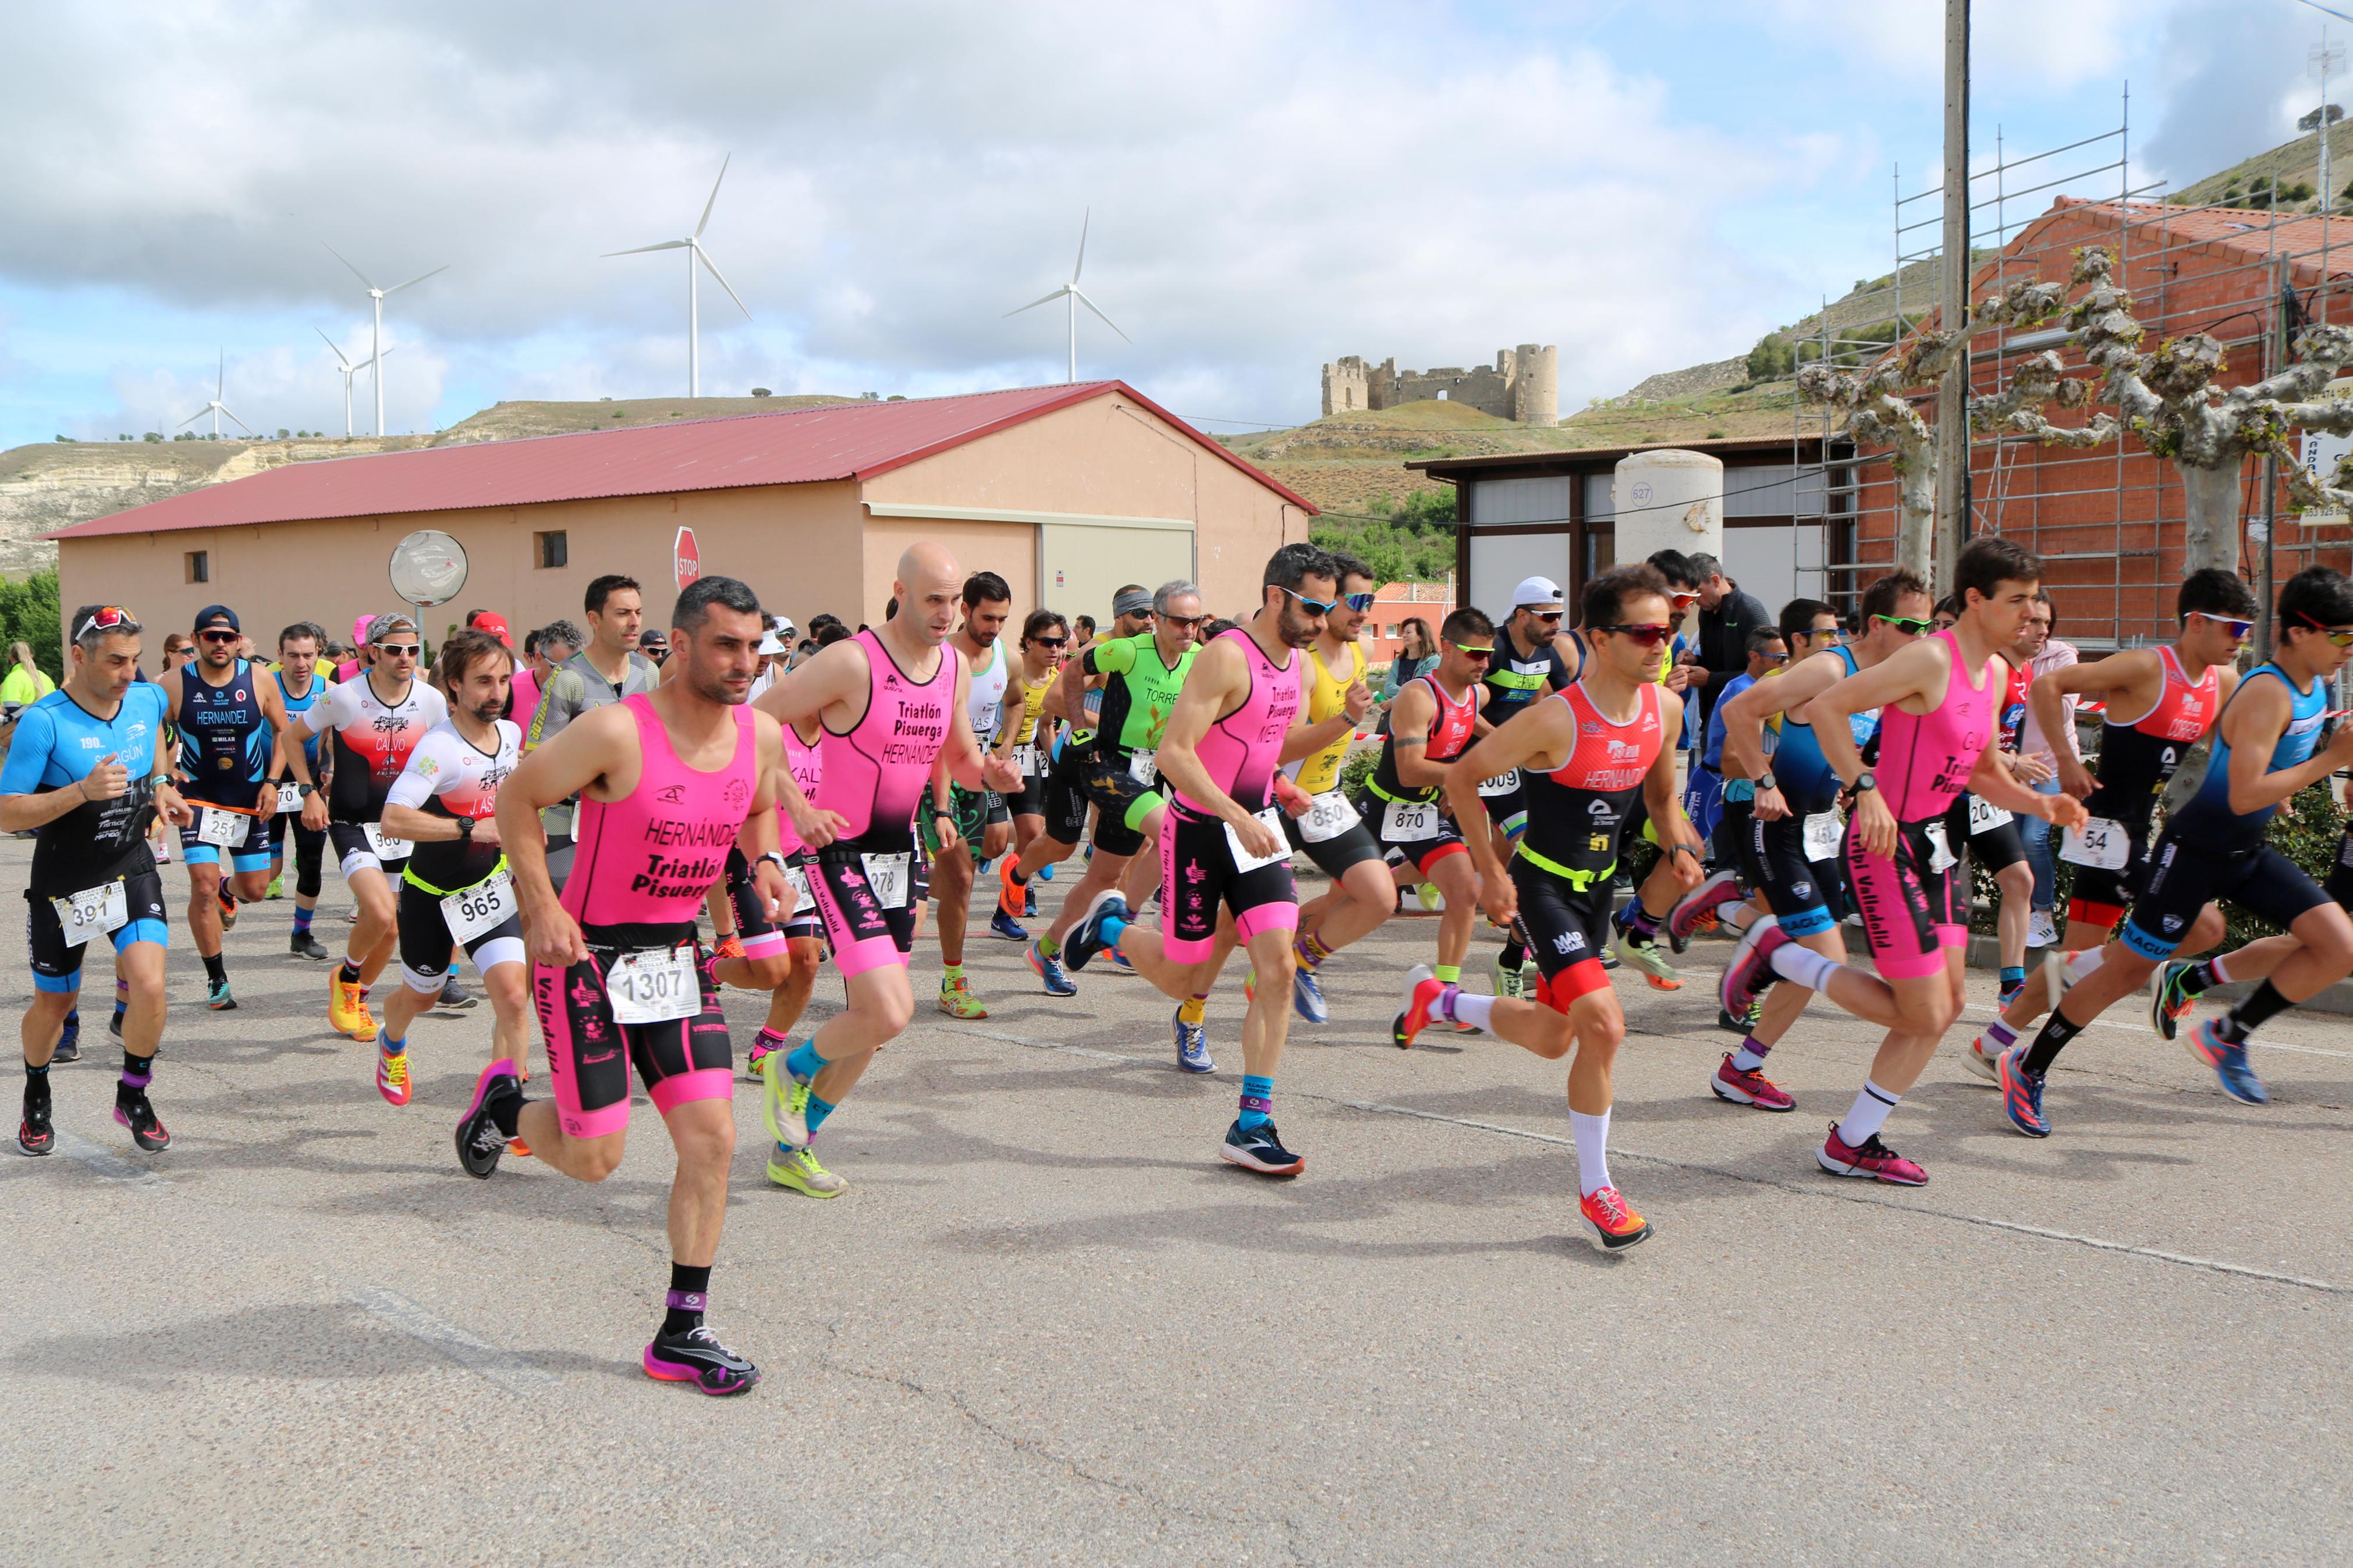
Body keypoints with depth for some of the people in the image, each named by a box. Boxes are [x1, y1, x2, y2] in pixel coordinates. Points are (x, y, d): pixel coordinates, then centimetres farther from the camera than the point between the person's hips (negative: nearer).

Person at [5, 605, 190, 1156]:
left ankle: (134, 1095, 8)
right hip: (63, 886, -3)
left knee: (149, 987, -17)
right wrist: (82, 791, -32)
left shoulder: (147, 699, -4)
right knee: (53, 1005, 13)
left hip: (133, 873, 3)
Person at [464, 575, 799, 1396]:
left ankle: (682, 1334, 8)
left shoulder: (761, 736, -3)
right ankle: (503, 1104, 32)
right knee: (595, 1157, -2)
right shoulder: (617, 731, -22)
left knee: (712, 1138, -3)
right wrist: (542, 906, -17)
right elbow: (516, 797, -10)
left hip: (677, 956, 6)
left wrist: (764, 861, -1)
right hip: (588, 957, -6)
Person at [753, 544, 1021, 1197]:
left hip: (899, 852, 8)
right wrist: (795, 807, -21)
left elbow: (959, 760, 17)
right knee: (890, 1012, -18)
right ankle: (792, 1069, 12)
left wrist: (989, 774, -6)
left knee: (871, 1021, 12)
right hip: (841, 851, -8)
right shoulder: (851, 663, -18)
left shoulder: (956, 668, 5)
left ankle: (792, 1149, 29)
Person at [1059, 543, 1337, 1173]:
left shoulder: (1299, 665, 6)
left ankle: (1252, 1127, -3)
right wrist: (1238, 817, -32)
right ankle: (1110, 923, 38)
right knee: (1179, 979, 6)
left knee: (1277, 967, -8)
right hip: (1199, 829, -6)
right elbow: (1173, 751, -26)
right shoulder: (1227, 657, -20)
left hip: (1257, 826, 6)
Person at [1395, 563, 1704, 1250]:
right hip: (1543, 885, -8)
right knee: (1604, 1026, -19)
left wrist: (1678, 846, -5)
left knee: (1554, 1038, 19)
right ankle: (1595, 1192, -3)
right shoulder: (1555, 719, -24)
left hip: (1598, 886, 8)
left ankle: (1437, 1000, 45)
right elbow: (1462, 781, -14)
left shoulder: (1666, 708, -4)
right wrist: (1490, 873, -14)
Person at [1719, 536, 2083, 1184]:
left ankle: (1852, 1143, 18)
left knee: (1945, 1008, 9)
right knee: (1923, 1015, -6)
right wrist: (1866, 790, -28)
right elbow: (1825, 707, -22)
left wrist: (2040, 805, 3)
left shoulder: (1994, 674, 12)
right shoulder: (1930, 660, -17)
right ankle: (1778, 955, 8)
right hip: (1886, 845, -9)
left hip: (1933, 845, 9)